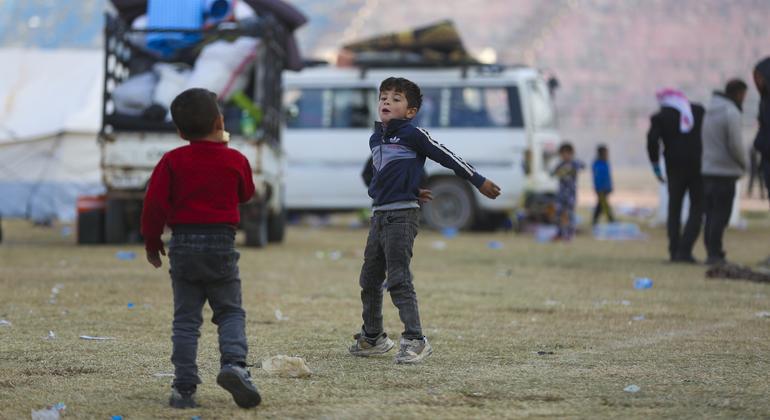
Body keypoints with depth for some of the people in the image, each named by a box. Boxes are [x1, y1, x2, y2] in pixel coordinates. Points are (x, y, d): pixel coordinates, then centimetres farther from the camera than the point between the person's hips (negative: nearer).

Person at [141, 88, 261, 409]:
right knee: (230, 312, 9)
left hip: (184, 244, 0)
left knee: (185, 319, 5)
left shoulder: (172, 162, -3)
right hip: (221, 243, 0)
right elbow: (246, 193, 20)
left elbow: (154, 204, -4)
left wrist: (152, 241, 10)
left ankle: (184, 386, 0)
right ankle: (234, 363, -17)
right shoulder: (235, 161, 0)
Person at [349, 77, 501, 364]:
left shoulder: (411, 134, -7)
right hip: (379, 214, 8)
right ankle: (372, 337, 27)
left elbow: (446, 157, -4)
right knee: (369, 279, 13)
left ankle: (415, 340, -14)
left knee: (398, 279, -14)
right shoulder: (375, 139, 14)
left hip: (402, 215, -8)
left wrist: (479, 181, -1)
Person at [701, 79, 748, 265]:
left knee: (711, 214, 10)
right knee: (721, 215, -6)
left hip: (707, 171, 8)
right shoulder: (731, 113, -12)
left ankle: (712, 252, 12)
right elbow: (735, 145, -16)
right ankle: (715, 253, -8)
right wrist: (744, 163, 3)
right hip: (725, 171, -8)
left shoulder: (710, 111, 14)